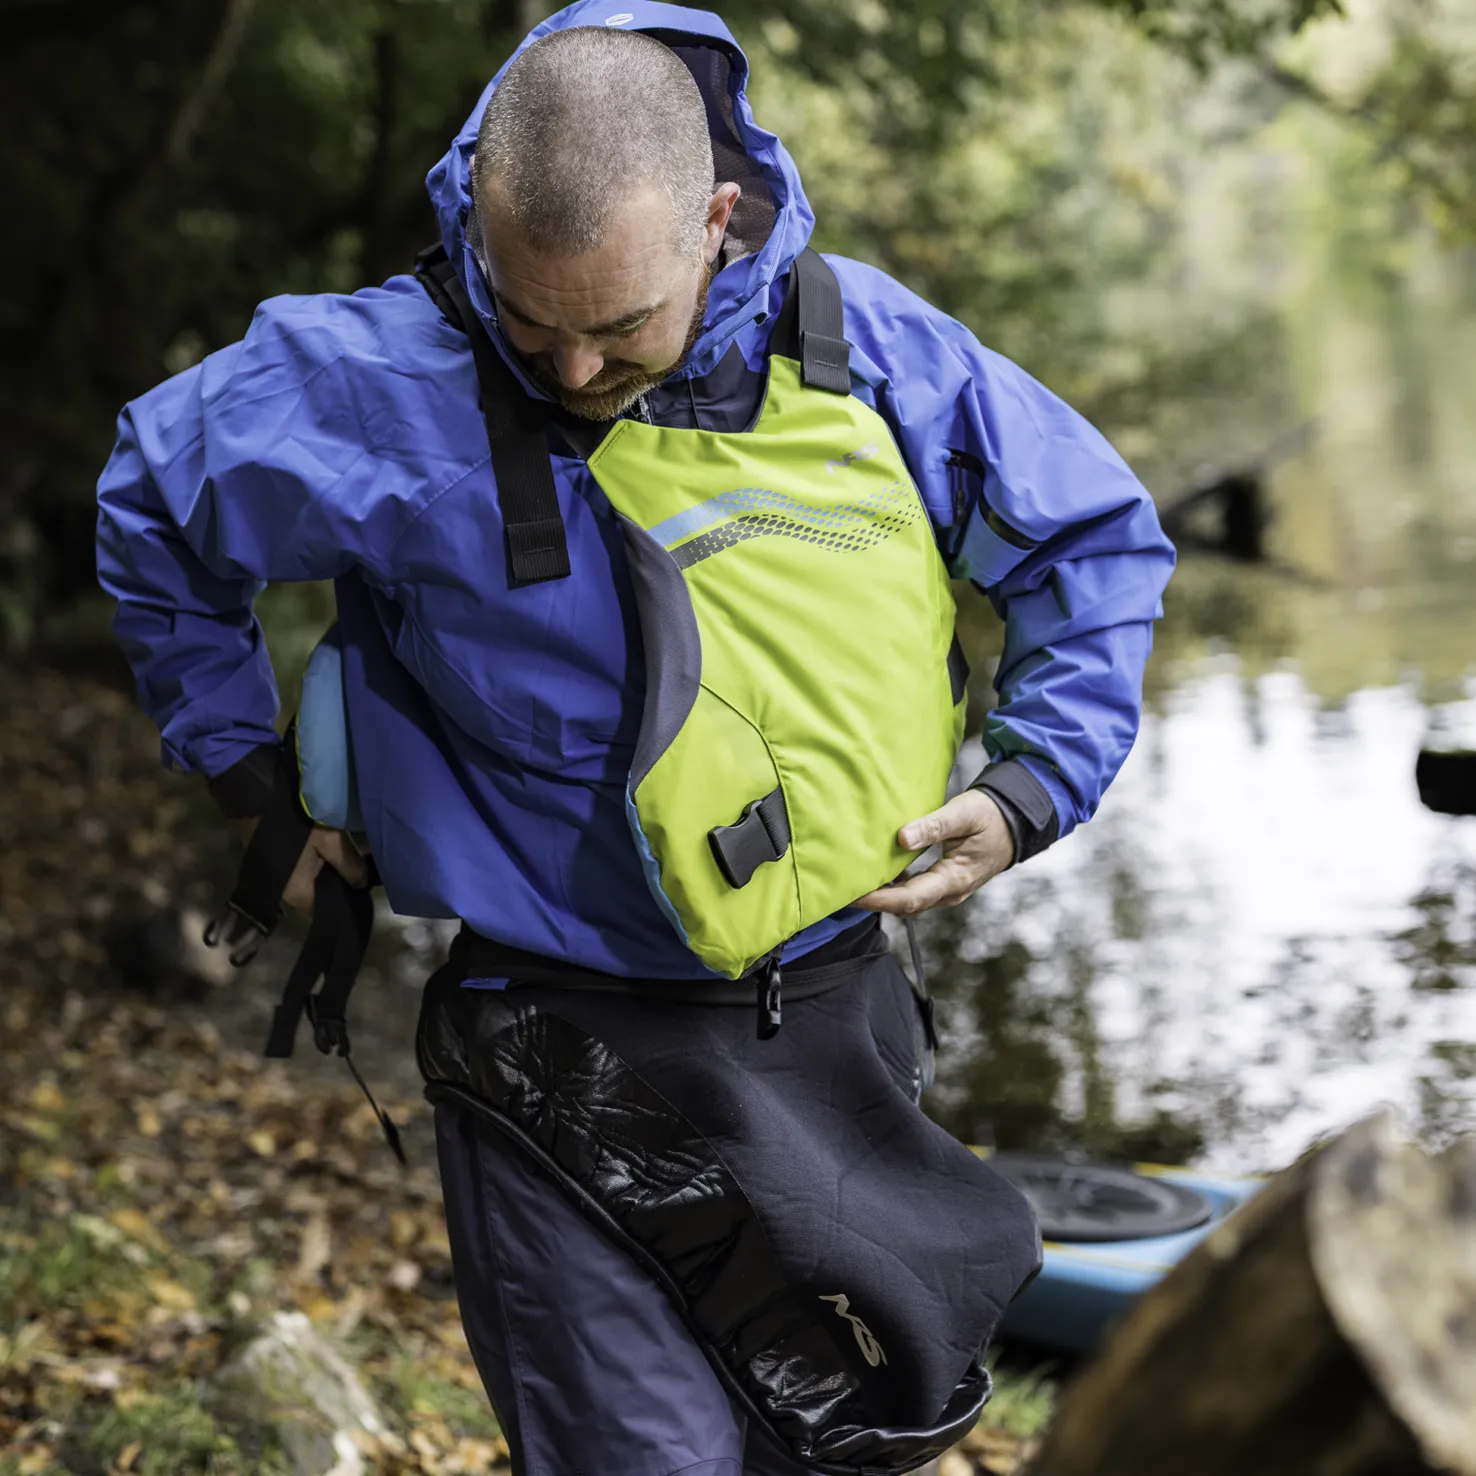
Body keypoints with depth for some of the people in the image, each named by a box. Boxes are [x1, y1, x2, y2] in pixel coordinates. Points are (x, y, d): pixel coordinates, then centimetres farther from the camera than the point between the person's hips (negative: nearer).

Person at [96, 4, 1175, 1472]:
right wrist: (253, 771, 3)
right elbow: (149, 498, 4)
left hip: (835, 1032, 4)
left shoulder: (872, 350, -6)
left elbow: (1101, 538, 7)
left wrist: (1028, 786, -4)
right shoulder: (386, 386, -14)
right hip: (570, 1064, -3)